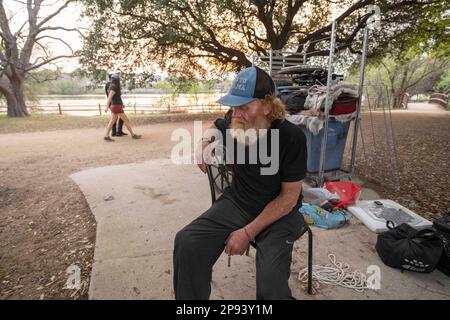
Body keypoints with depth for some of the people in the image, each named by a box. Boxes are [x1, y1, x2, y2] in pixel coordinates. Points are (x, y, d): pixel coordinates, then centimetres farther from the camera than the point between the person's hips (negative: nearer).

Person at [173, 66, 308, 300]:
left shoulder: (291, 138, -21)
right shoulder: (231, 126, -8)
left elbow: (289, 197, -16)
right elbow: (215, 126, 20)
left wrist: (248, 232, -18)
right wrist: (205, 143, -4)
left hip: (280, 214, -3)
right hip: (237, 202, 4)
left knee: (271, 280, -29)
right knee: (187, 242, -18)